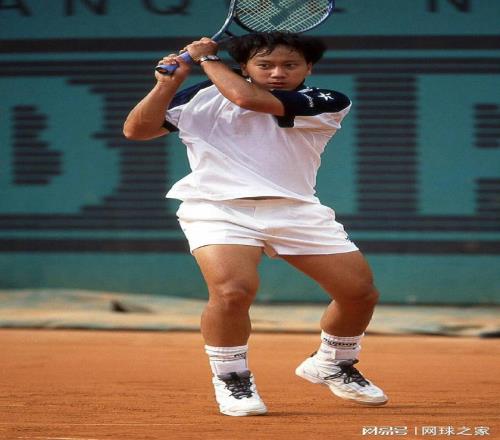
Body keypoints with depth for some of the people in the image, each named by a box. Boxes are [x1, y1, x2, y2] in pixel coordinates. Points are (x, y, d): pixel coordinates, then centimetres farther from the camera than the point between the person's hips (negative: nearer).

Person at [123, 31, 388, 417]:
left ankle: (332, 364, 32)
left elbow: (248, 98, -15)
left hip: (296, 210, 2)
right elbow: (136, 130, 8)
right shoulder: (203, 97, 6)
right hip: (218, 209, -2)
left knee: (360, 292, 1)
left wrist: (207, 59, 1)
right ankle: (231, 379, -3)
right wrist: (168, 83, -6)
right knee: (233, 291, -29)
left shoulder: (327, 104, -4)